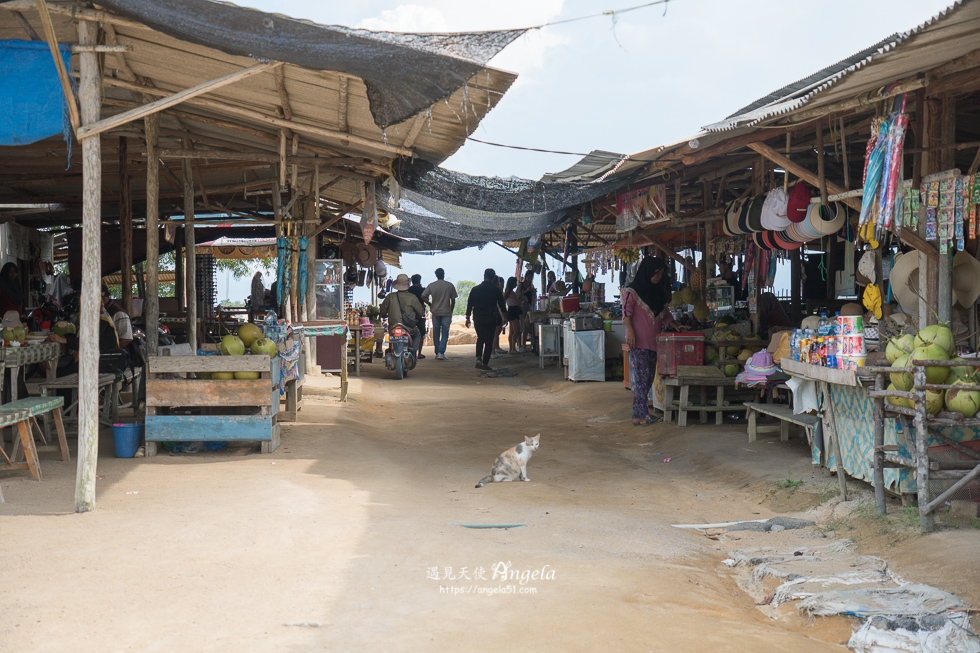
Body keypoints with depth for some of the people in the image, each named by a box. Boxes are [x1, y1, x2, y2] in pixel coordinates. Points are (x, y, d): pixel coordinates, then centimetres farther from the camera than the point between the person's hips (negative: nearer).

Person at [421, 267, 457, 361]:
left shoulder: (431, 285, -1)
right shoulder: (450, 286, -1)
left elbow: (423, 296, -8)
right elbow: (453, 301, 1)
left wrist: (430, 304, 8)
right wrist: (451, 312, 11)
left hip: (435, 312, 1)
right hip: (446, 313, -1)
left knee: (436, 333, 11)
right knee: (445, 333, 0)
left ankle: (437, 353, 15)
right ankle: (441, 352, -14)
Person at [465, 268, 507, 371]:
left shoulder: (475, 289, 1)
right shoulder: (496, 290, -4)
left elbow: (469, 305, 5)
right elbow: (502, 306, 0)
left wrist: (467, 318, 13)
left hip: (477, 319, 2)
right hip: (490, 320, -2)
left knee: (480, 339, 21)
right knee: (488, 342, 5)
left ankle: (478, 358, 1)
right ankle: (485, 363, 1)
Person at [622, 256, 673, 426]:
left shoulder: (657, 291, 20)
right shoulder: (633, 290, -2)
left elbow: (664, 314, 26)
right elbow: (627, 311, -10)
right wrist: (630, 331, -21)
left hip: (653, 341, 8)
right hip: (638, 341, -8)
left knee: (649, 377, 5)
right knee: (642, 377, -13)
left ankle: (640, 414, 8)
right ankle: (641, 415, -15)